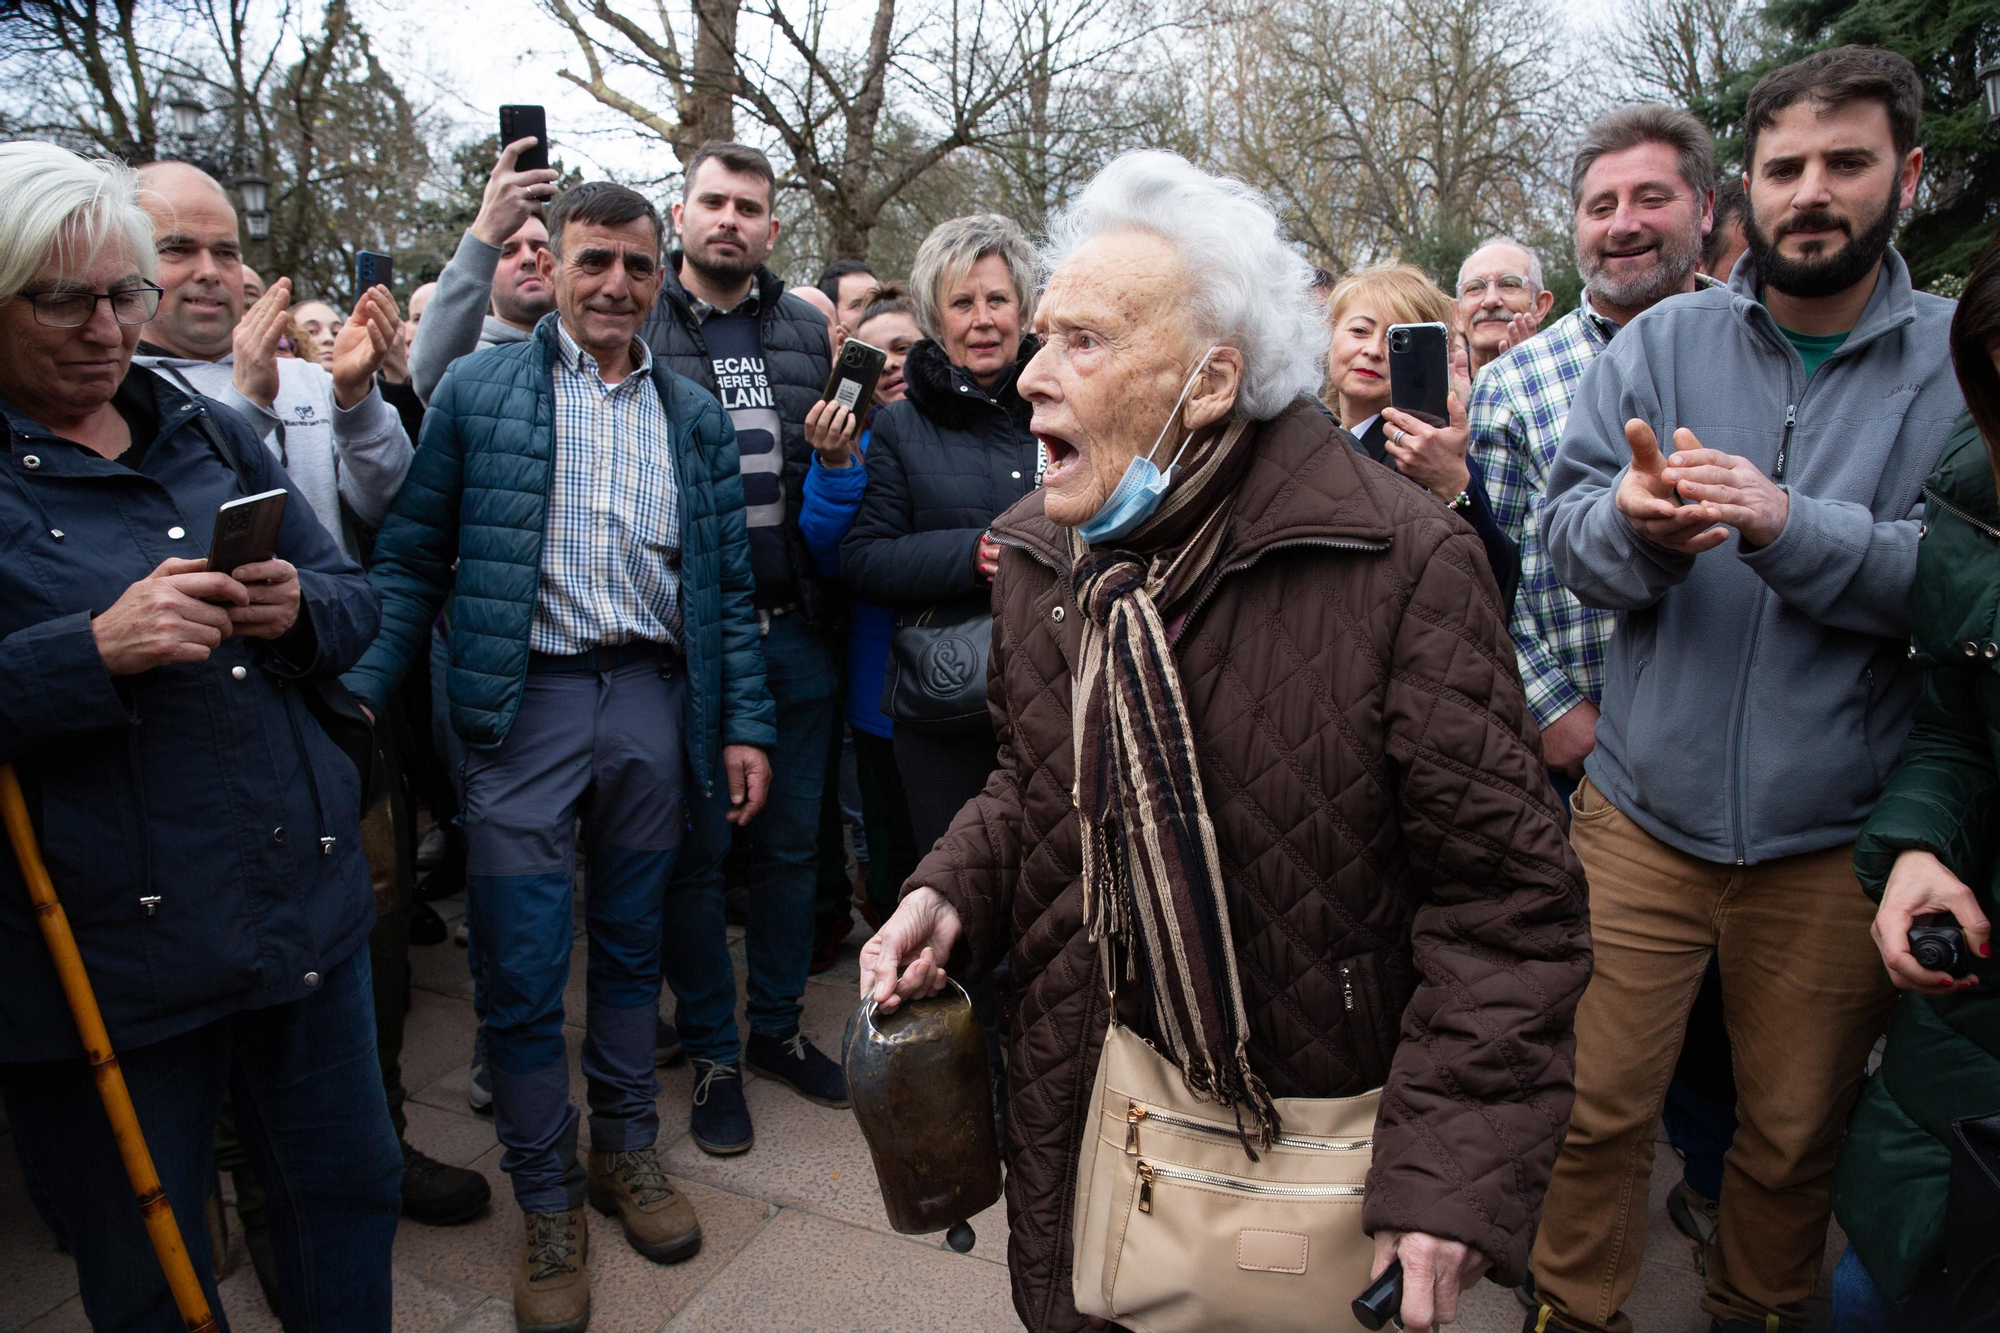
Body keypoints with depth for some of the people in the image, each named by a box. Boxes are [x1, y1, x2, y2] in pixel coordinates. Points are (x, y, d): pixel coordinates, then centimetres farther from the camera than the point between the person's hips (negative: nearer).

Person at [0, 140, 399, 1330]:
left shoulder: (212, 434, 9)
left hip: (309, 905, 4)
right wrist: (95, 650, -24)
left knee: (352, 1190, 19)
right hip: (106, 953, -4)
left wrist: (300, 607, -12)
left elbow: (358, 600, 10)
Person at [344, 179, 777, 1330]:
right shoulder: (478, 390, 3)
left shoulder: (695, 416, 10)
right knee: (524, 971, 2)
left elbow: (728, 587, 9)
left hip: (654, 701, 3)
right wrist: (357, 695, -8)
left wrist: (744, 724, 4)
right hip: (525, 704, -2)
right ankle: (549, 1202, 21)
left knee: (632, 946, 14)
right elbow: (414, 561, 2)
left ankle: (628, 1149, 33)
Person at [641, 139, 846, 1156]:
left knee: (793, 839, 13)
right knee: (698, 848, 7)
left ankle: (778, 1026, 32)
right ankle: (712, 1052, 25)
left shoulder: (808, 332, 11)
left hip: (795, 630, 4)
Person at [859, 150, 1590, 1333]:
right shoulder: (1040, 554, -1)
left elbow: (1506, 894, -17)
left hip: (1322, 1138, -4)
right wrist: (954, 892, -4)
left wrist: (1454, 1171, -21)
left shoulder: (1403, 562, -21)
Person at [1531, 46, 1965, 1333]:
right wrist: (1632, 522, -28)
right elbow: (1567, 535, -6)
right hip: (1644, 811, 0)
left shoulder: (1960, 360, 0)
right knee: (1598, 1110, 8)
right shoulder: (1663, 341, 1)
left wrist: (1788, 526, -26)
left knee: (1795, 1136, 18)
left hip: (1832, 838, 1)